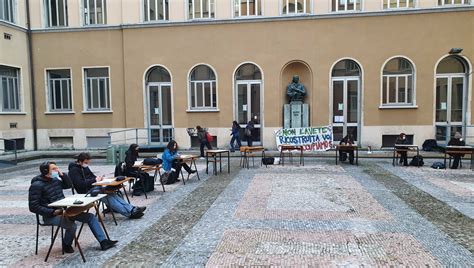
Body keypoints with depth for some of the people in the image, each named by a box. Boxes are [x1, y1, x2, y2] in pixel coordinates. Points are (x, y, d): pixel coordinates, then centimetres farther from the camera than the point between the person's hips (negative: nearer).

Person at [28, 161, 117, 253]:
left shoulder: (55, 179, 8)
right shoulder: (36, 185, -14)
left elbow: (69, 185, 20)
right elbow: (33, 207, -16)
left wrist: (62, 174, 3)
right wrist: (52, 212, -22)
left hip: (64, 211, 8)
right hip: (51, 216, -8)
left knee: (90, 217, -2)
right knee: (72, 226, -32)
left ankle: (103, 242, -4)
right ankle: (66, 245, 1)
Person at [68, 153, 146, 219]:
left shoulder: (85, 167, 15)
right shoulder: (74, 170, -11)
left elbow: (92, 176, 24)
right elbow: (80, 184, -22)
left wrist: (98, 178, 0)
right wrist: (95, 180, -17)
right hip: (85, 192, -8)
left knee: (111, 193, -17)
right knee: (107, 197, -27)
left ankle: (132, 209, -26)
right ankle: (130, 213, -34)